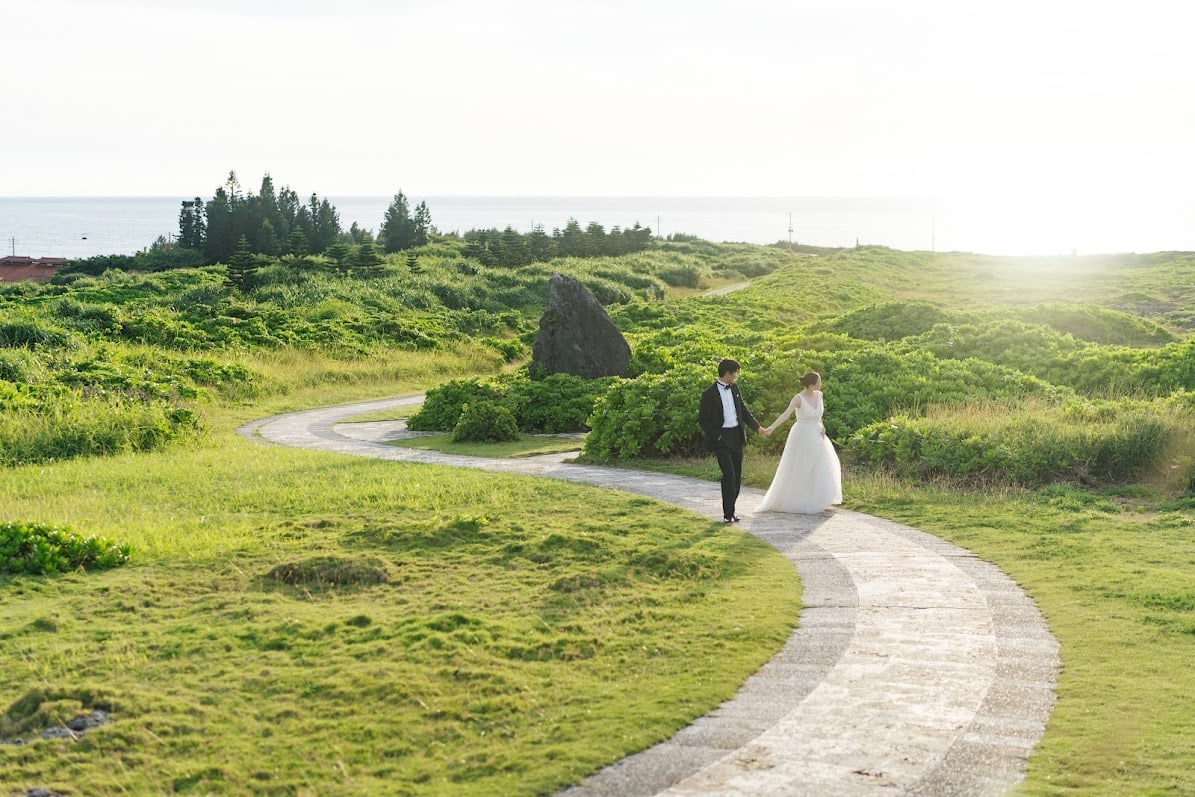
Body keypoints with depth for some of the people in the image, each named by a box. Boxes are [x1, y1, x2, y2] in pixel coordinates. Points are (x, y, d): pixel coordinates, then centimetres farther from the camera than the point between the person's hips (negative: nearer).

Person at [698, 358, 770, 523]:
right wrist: (716, 436, -12)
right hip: (722, 438, -7)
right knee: (728, 474, -14)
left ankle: (730, 508, 19)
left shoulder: (734, 389, 10)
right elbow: (703, 419, -8)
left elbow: (743, 410, 20)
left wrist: (758, 428, 17)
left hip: (736, 436, 7)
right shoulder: (709, 394, -10)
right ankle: (728, 514, -9)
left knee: (737, 475, 8)